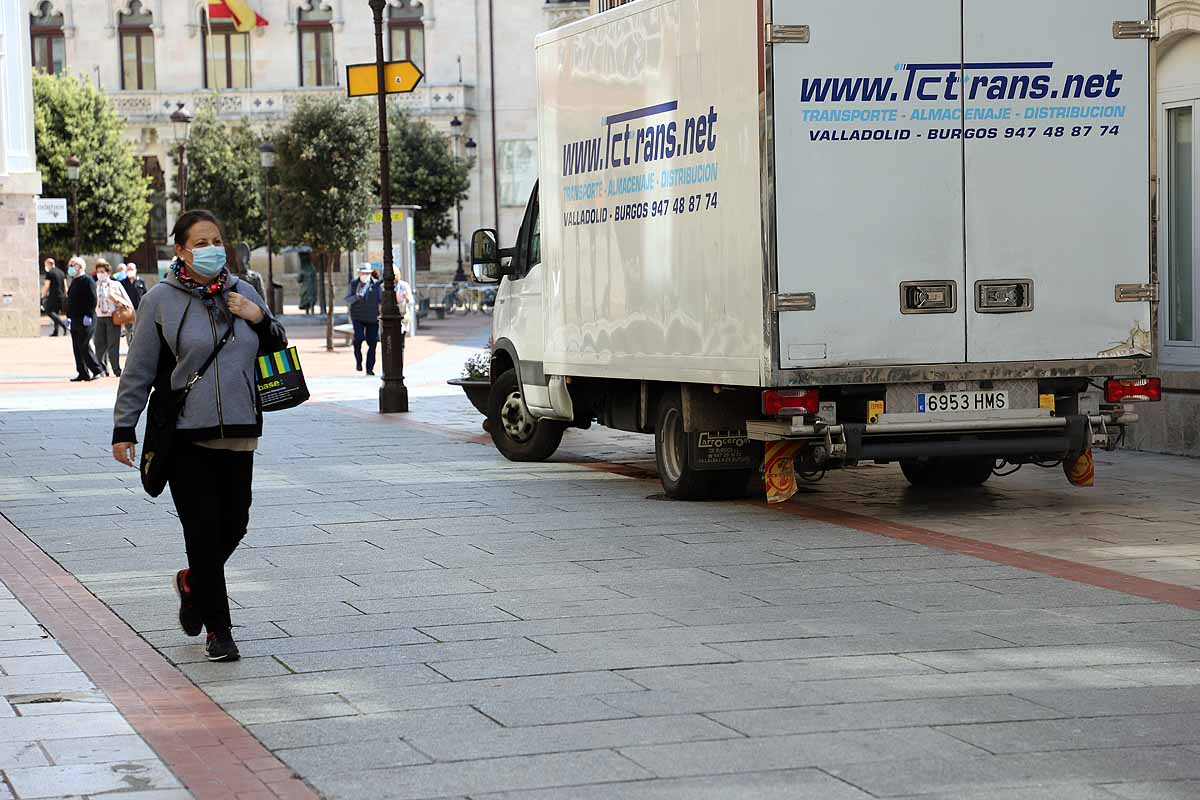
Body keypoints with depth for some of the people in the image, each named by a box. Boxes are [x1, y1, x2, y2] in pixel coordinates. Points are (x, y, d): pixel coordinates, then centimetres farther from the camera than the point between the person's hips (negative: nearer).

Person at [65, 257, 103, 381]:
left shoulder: (87, 280, -9)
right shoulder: (74, 282, 19)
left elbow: (93, 299, -16)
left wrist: (88, 315, -20)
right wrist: (69, 316, 17)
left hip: (85, 320, -9)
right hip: (75, 320, 9)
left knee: (84, 346, -11)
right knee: (77, 348, 7)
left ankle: (97, 370, -3)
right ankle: (82, 373, 10)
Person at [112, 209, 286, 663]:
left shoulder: (242, 293, 8)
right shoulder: (162, 300, -3)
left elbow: (277, 350, 18)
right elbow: (138, 371, 1)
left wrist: (260, 319, -2)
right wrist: (124, 429, 0)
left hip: (238, 433, 4)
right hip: (185, 435, -4)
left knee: (234, 524, 5)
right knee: (204, 529, -5)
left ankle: (193, 583, 36)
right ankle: (217, 629, 6)